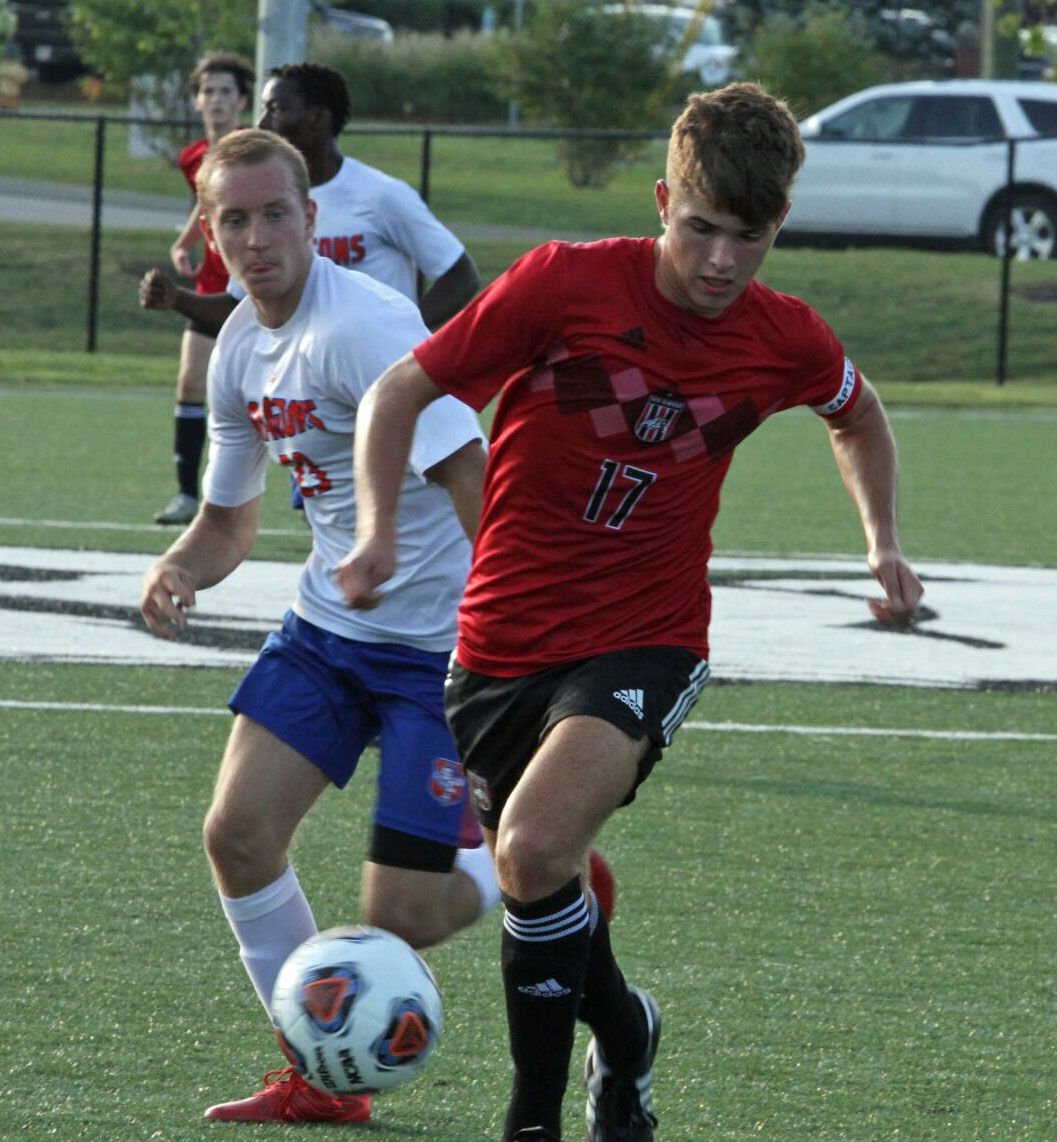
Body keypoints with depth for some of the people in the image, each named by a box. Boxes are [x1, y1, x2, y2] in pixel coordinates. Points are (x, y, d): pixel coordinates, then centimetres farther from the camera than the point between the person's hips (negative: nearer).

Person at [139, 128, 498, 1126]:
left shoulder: (362, 326, -22)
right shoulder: (240, 350, 5)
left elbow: (472, 480, -28)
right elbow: (229, 518, 18)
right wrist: (178, 571, -5)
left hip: (441, 641, -8)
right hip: (327, 625, 8)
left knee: (397, 917, -9)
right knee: (237, 831, -6)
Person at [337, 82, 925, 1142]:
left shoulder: (785, 341, -4)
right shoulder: (565, 284, -13)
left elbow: (856, 415, 22)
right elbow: (401, 391, -5)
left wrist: (883, 540, 10)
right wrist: (378, 531, -17)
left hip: (645, 644, -2)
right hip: (504, 641, 2)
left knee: (534, 853, -25)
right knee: (527, 874, 9)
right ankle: (622, 1031, 40)